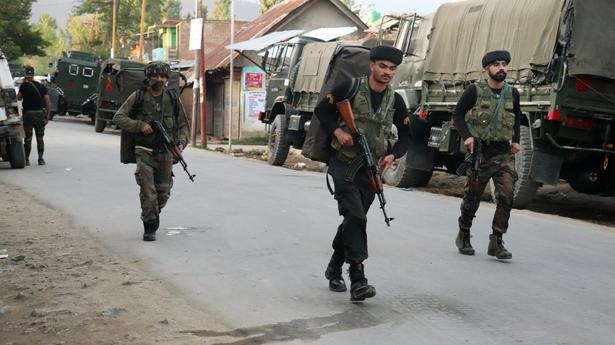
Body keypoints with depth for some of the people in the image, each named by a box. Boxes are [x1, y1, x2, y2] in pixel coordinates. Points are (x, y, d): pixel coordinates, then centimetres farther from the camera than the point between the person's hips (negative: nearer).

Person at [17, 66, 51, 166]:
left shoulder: (24, 85, -6)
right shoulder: (42, 87, 5)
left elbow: (18, 98, 7)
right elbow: (48, 102, 2)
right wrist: (47, 116, 8)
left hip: (28, 114, -2)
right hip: (40, 114, 2)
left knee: (28, 138, 5)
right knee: (40, 138, 9)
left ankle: (26, 159, 7)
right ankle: (41, 159, 6)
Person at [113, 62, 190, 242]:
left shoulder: (173, 98, 6)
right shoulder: (138, 97, -2)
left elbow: (183, 124, 11)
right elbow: (118, 118, -3)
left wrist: (181, 142, -6)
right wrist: (140, 125, -15)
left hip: (165, 153, 3)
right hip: (144, 151, -3)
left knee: (163, 192, 8)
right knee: (148, 190, -11)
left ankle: (153, 214, 36)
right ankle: (150, 227, 0)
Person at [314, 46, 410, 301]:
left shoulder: (395, 101, 6)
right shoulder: (351, 88, -6)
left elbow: (405, 136, 13)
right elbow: (321, 110, 2)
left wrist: (392, 155, -6)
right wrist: (337, 131, -14)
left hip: (370, 170, 4)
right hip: (343, 164, -4)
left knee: (353, 220, 10)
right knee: (356, 217, -17)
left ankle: (334, 269, 30)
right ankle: (357, 279, -17)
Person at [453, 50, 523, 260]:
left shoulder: (512, 93, 9)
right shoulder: (475, 91, -3)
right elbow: (458, 114, 2)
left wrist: (516, 140, 16)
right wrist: (466, 136, -11)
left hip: (504, 154, 3)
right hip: (479, 151, -3)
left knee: (506, 196, -11)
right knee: (472, 197, 7)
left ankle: (496, 241, -3)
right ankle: (463, 237, 27)